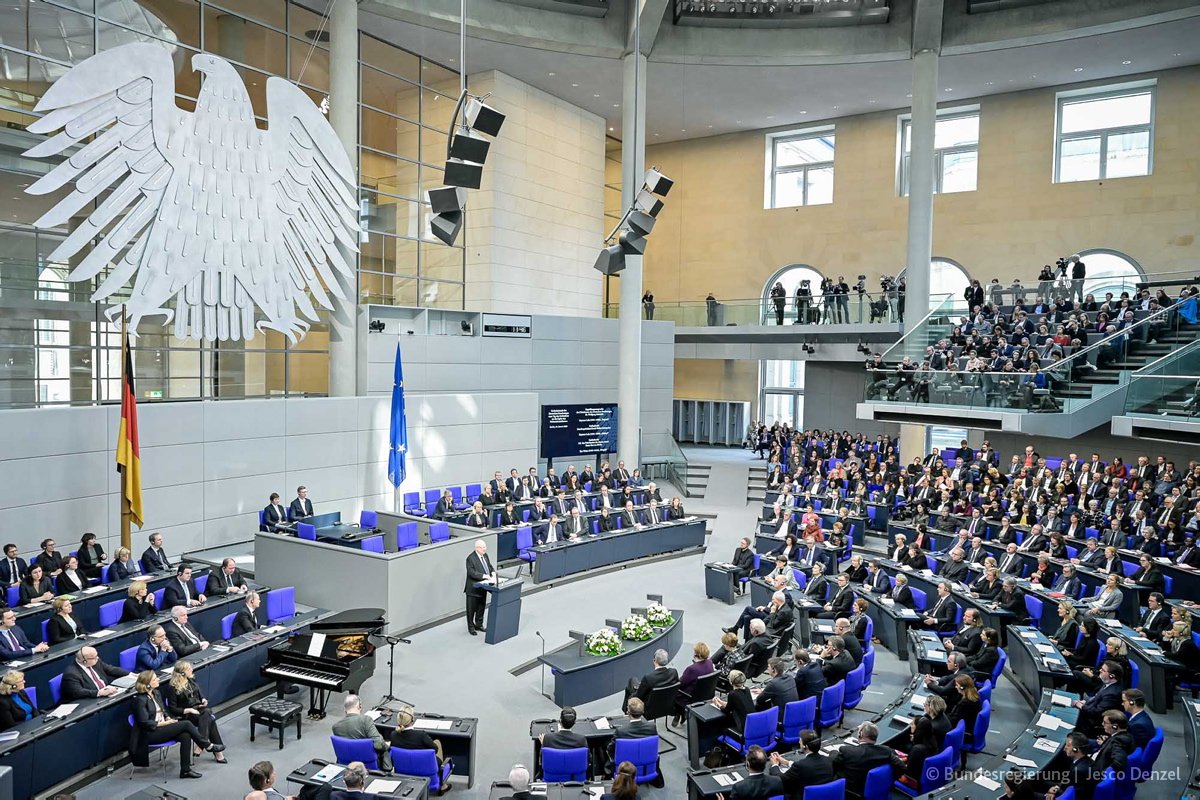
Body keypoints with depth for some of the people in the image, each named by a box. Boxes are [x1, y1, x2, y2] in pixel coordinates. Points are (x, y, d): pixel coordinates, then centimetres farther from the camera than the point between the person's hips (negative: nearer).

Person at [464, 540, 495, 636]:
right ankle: (471, 627, 19)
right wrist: (484, 576, -30)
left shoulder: (485, 555, 6)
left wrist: (493, 572, -8)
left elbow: (490, 566, 14)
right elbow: (472, 572, -26)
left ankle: (479, 625, 35)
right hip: (473, 589, -8)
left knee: (481, 607, 19)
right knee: (471, 609, 6)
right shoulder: (471, 558, -20)